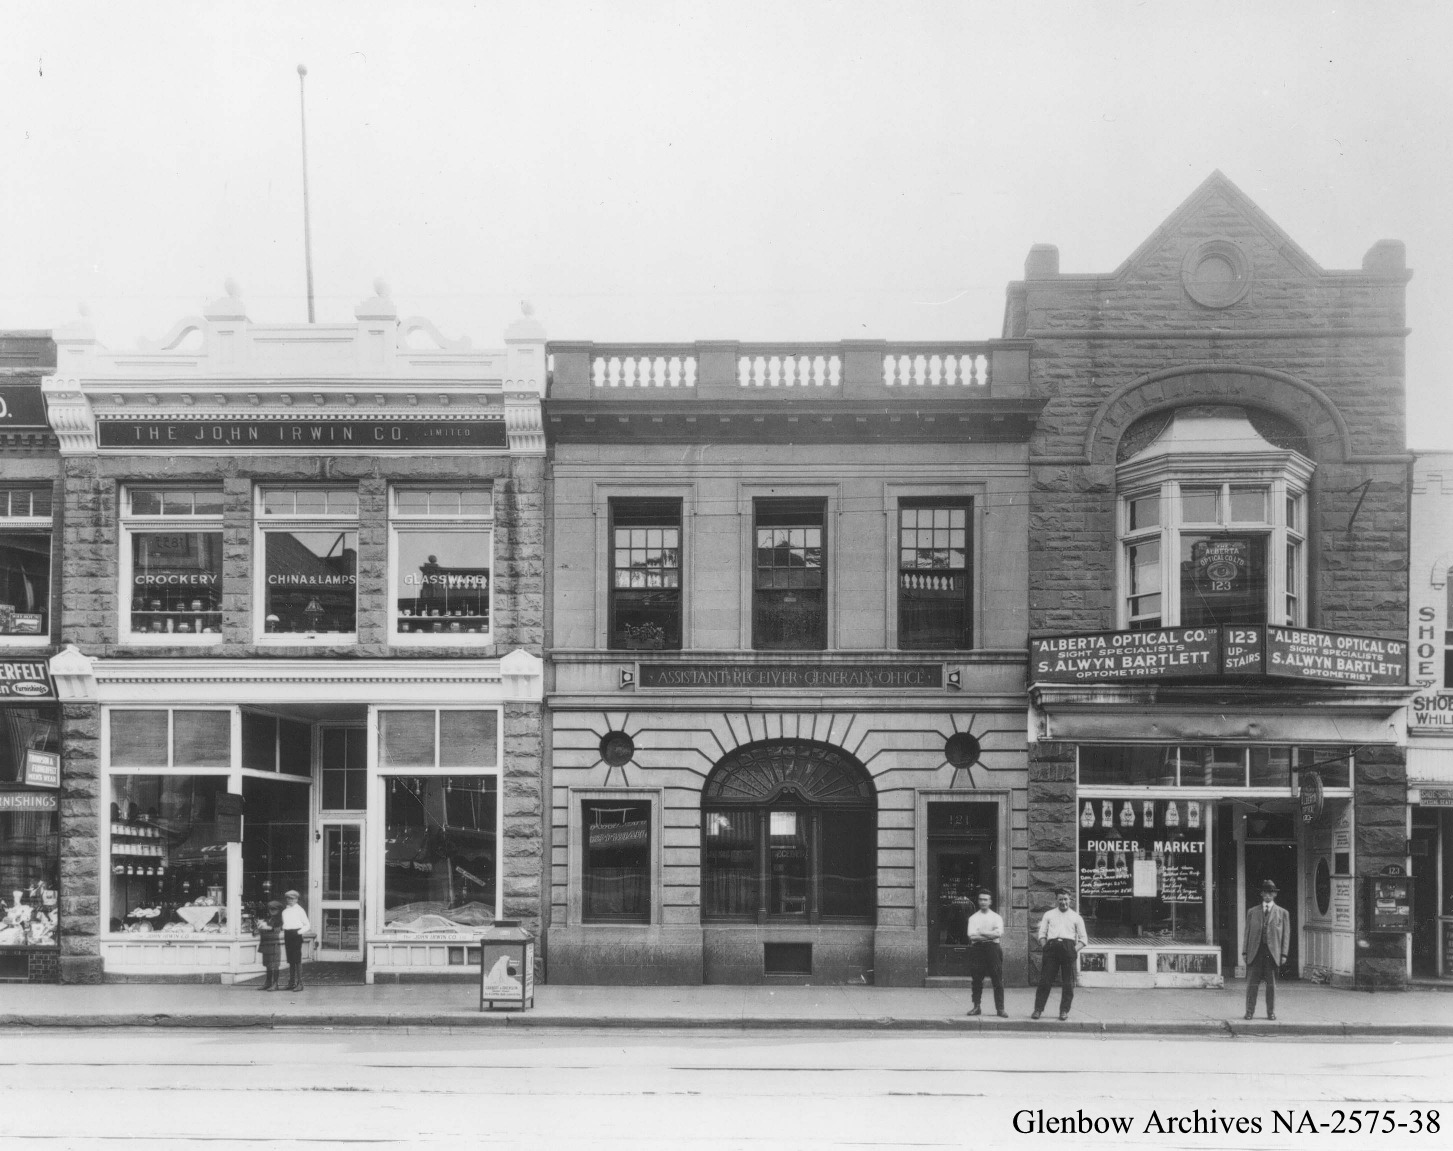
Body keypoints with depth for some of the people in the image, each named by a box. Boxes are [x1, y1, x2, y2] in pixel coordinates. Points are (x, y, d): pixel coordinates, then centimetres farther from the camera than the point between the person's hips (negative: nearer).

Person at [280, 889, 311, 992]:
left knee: (297, 960, -8)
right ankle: (291, 982, 11)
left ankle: (299, 983, -8)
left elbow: (307, 925, 3)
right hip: (287, 935, 5)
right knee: (290, 960, 7)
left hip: (296, 935, -5)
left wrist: (300, 931, -11)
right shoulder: (285, 911, 16)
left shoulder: (299, 910, 1)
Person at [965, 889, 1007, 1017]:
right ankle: (976, 1007, 10)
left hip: (992, 948, -1)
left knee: (998, 980, -4)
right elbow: (971, 935, -4)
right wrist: (990, 934, -9)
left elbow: (998, 933, -7)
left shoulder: (996, 917, 10)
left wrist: (981, 932, -8)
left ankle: (1000, 1008, -2)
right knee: (977, 980, 2)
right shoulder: (973, 918, 10)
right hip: (977, 948, 1)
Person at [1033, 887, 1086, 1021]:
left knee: (1068, 982, -2)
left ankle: (1064, 1011, 4)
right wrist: (1045, 948, -2)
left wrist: (1075, 950, -3)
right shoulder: (1049, 915, 18)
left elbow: (1083, 938, 12)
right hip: (1051, 946, 0)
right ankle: (1038, 1009, -6)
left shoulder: (1076, 917, 16)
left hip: (1069, 947, 0)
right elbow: (1042, 934, 14)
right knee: (1045, 980, -6)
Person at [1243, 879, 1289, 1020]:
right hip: (1255, 951, 1)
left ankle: (1271, 1012, 12)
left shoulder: (1282, 913, 9)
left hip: (1272, 951, -1)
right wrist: (1245, 951, 2)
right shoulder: (1252, 912, 13)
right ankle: (1250, 1012, 4)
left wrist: (1283, 954, -2)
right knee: (1252, 983, -1)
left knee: (1271, 984, 4)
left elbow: (1286, 934, 6)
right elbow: (1247, 932, 11)